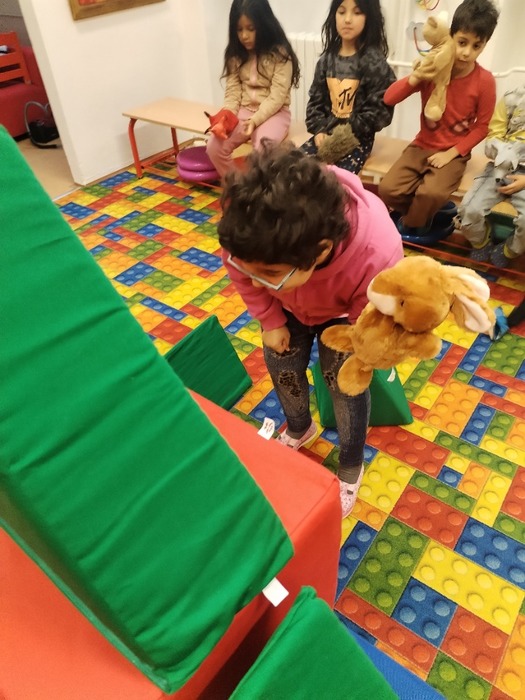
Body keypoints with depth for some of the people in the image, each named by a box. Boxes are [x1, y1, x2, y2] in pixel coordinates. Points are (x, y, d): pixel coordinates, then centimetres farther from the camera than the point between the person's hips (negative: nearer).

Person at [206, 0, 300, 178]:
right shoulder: (236, 55, 6)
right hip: (243, 110, 5)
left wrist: (255, 120, -28)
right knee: (214, 147, -18)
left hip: (274, 113, -4)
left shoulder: (280, 54, -10)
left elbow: (277, 97, -15)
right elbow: (232, 91, 3)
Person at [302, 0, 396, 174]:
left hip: (358, 137, -5)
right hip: (327, 132, 5)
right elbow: (316, 99, 11)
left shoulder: (374, 62, -7)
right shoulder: (327, 59, 9)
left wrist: (348, 134, -18)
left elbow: (379, 109, -12)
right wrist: (318, 130, -7)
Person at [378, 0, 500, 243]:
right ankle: (433, 213, 5)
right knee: (388, 190, -20)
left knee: (430, 194, -31)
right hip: (422, 145, 3)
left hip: (454, 153, -2)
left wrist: (451, 153, -15)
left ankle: (411, 225, 2)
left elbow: (481, 127, -4)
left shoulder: (485, 81, -10)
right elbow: (389, 98, -10)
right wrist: (415, 77, -25)